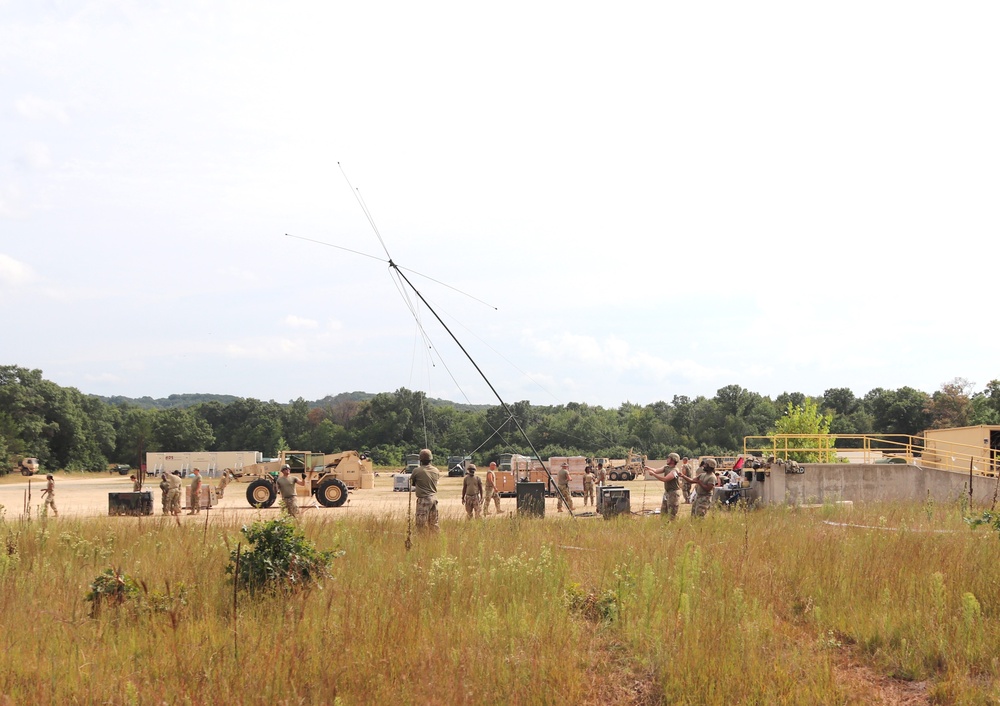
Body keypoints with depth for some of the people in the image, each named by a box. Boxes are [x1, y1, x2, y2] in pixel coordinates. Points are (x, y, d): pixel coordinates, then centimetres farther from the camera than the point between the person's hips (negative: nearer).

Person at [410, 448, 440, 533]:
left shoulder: (417, 471, -13)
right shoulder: (436, 471, 2)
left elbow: (411, 482, 0)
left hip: (424, 499, -6)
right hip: (434, 498, 6)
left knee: (421, 523, -2)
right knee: (433, 523, 14)